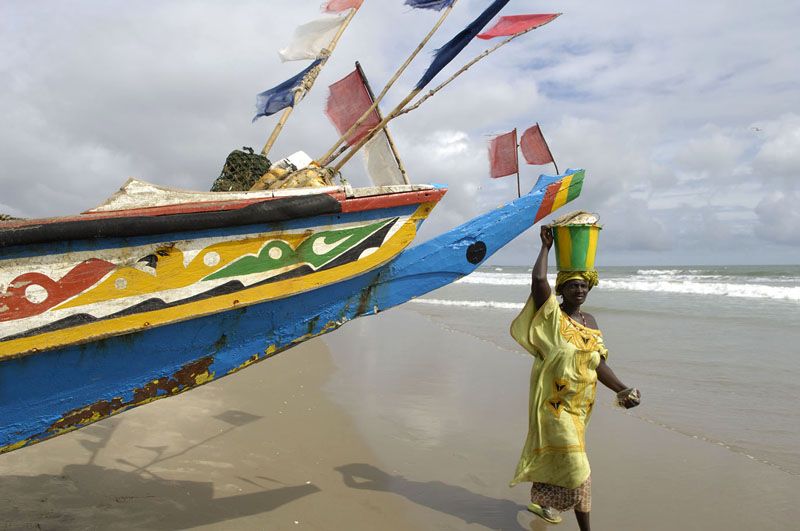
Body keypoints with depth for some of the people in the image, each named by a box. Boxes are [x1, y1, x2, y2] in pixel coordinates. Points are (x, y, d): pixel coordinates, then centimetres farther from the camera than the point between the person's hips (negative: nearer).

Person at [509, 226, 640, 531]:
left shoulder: (590, 321, 7)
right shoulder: (552, 316, -12)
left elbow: (598, 363, 7)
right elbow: (538, 281, -27)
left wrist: (621, 390, -6)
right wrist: (546, 247, -13)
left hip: (580, 404, 7)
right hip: (554, 402, -7)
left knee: (552, 455, 22)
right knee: (574, 465, -7)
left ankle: (539, 500, 43)